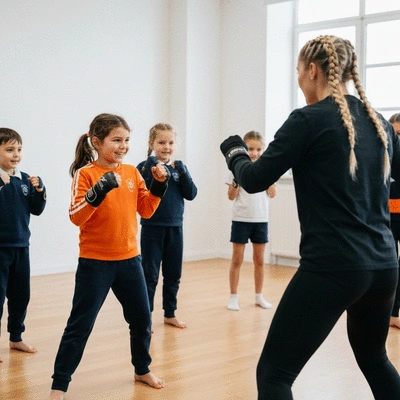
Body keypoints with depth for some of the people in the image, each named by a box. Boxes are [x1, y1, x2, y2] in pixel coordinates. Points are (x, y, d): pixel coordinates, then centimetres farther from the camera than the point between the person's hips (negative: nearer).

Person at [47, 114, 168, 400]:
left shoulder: (132, 172, 4)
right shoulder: (85, 174, -11)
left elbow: (146, 210, 8)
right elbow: (76, 217, -20)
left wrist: (158, 185, -5)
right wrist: (100, 189, -32)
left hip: (129, 259, 5)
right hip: (95, 262, -5)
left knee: (142, 319, 14)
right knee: (80, 325, -2)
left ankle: (142, 369, 36)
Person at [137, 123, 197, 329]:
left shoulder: (179, 168, 6)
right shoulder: (145, 167, -6)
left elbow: (191, 194, -1)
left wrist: (181, 172, -12)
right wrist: (151, 169, -23)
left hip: (175, 228, 4)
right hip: (152, 228, -4)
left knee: (173, 273, 13)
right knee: (150, 274, 0)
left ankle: (170, 313, 26)